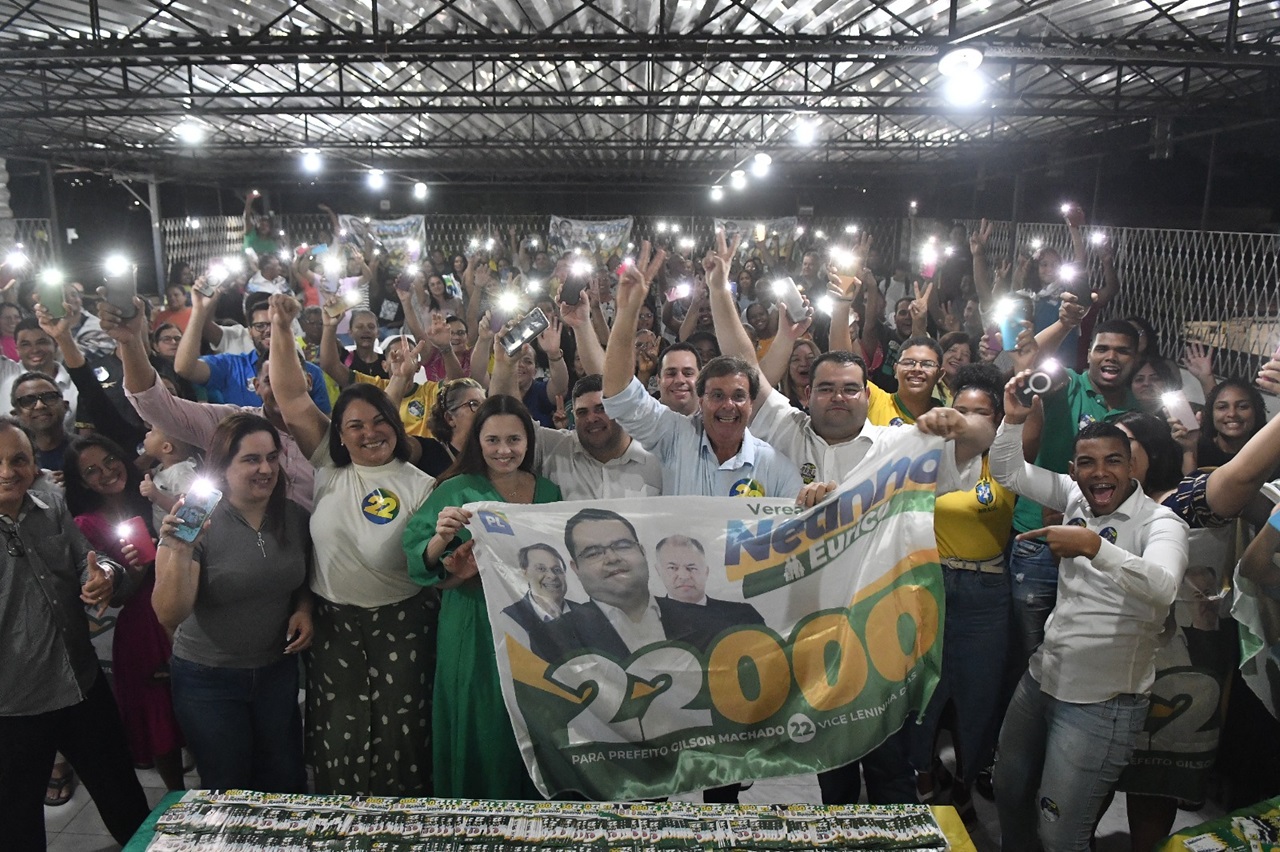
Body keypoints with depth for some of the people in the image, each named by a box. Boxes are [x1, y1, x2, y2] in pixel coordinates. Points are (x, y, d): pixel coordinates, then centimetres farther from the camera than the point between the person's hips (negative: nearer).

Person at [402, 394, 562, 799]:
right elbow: (422, 565, -9)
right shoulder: (456, 491, -4)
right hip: (473, 634, -3)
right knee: (479, 732, 4)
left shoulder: (549, 492, 7)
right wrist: (441, 537, -27)